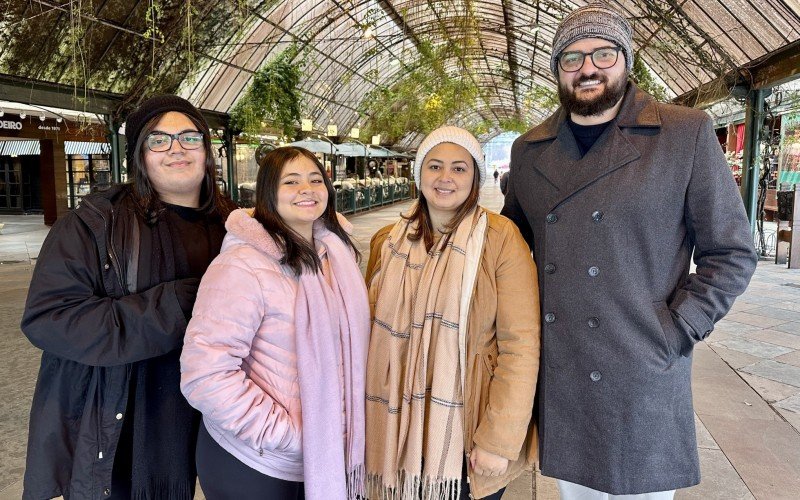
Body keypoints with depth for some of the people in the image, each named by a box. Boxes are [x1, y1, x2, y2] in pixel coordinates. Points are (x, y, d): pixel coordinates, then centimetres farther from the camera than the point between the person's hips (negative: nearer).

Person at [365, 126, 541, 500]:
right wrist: (369, 420, 8)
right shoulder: (387, 242, 2)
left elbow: (520, 345, -14)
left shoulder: (500, 238, -11)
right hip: (401, 429, 4)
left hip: (470, 430, -3)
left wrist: (498, 440, -16)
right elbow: (374, 335, 10)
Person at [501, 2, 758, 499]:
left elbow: (731, 253, -1)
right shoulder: (529, 149, 7)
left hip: (642, 378, -3)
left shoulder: (686, 134, -4)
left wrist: (674, 333, -9)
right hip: (555, 376, 3)